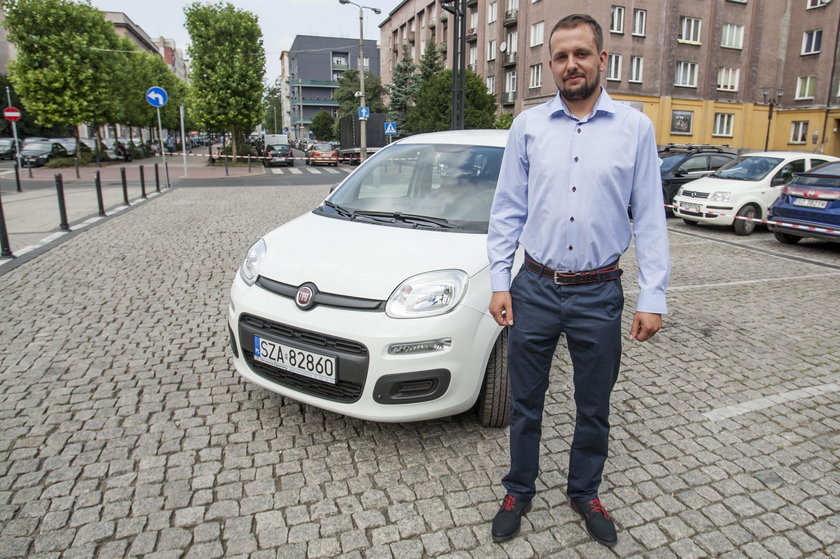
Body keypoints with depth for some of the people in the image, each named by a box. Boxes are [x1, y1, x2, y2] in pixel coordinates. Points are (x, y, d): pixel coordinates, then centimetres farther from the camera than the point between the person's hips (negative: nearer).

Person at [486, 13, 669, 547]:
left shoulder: (635, 127, 1)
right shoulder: (528, 125, 3)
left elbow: (650, 217, 0)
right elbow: (508, 208, 4)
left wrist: (653, 297, -4)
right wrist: (499, 281, -2)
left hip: (599, 294, 0)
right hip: (534, 288, 1)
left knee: (594, 408, 15)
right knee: (525, 404, 13)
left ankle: (585, 493, 40)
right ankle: (519, 492, 35)